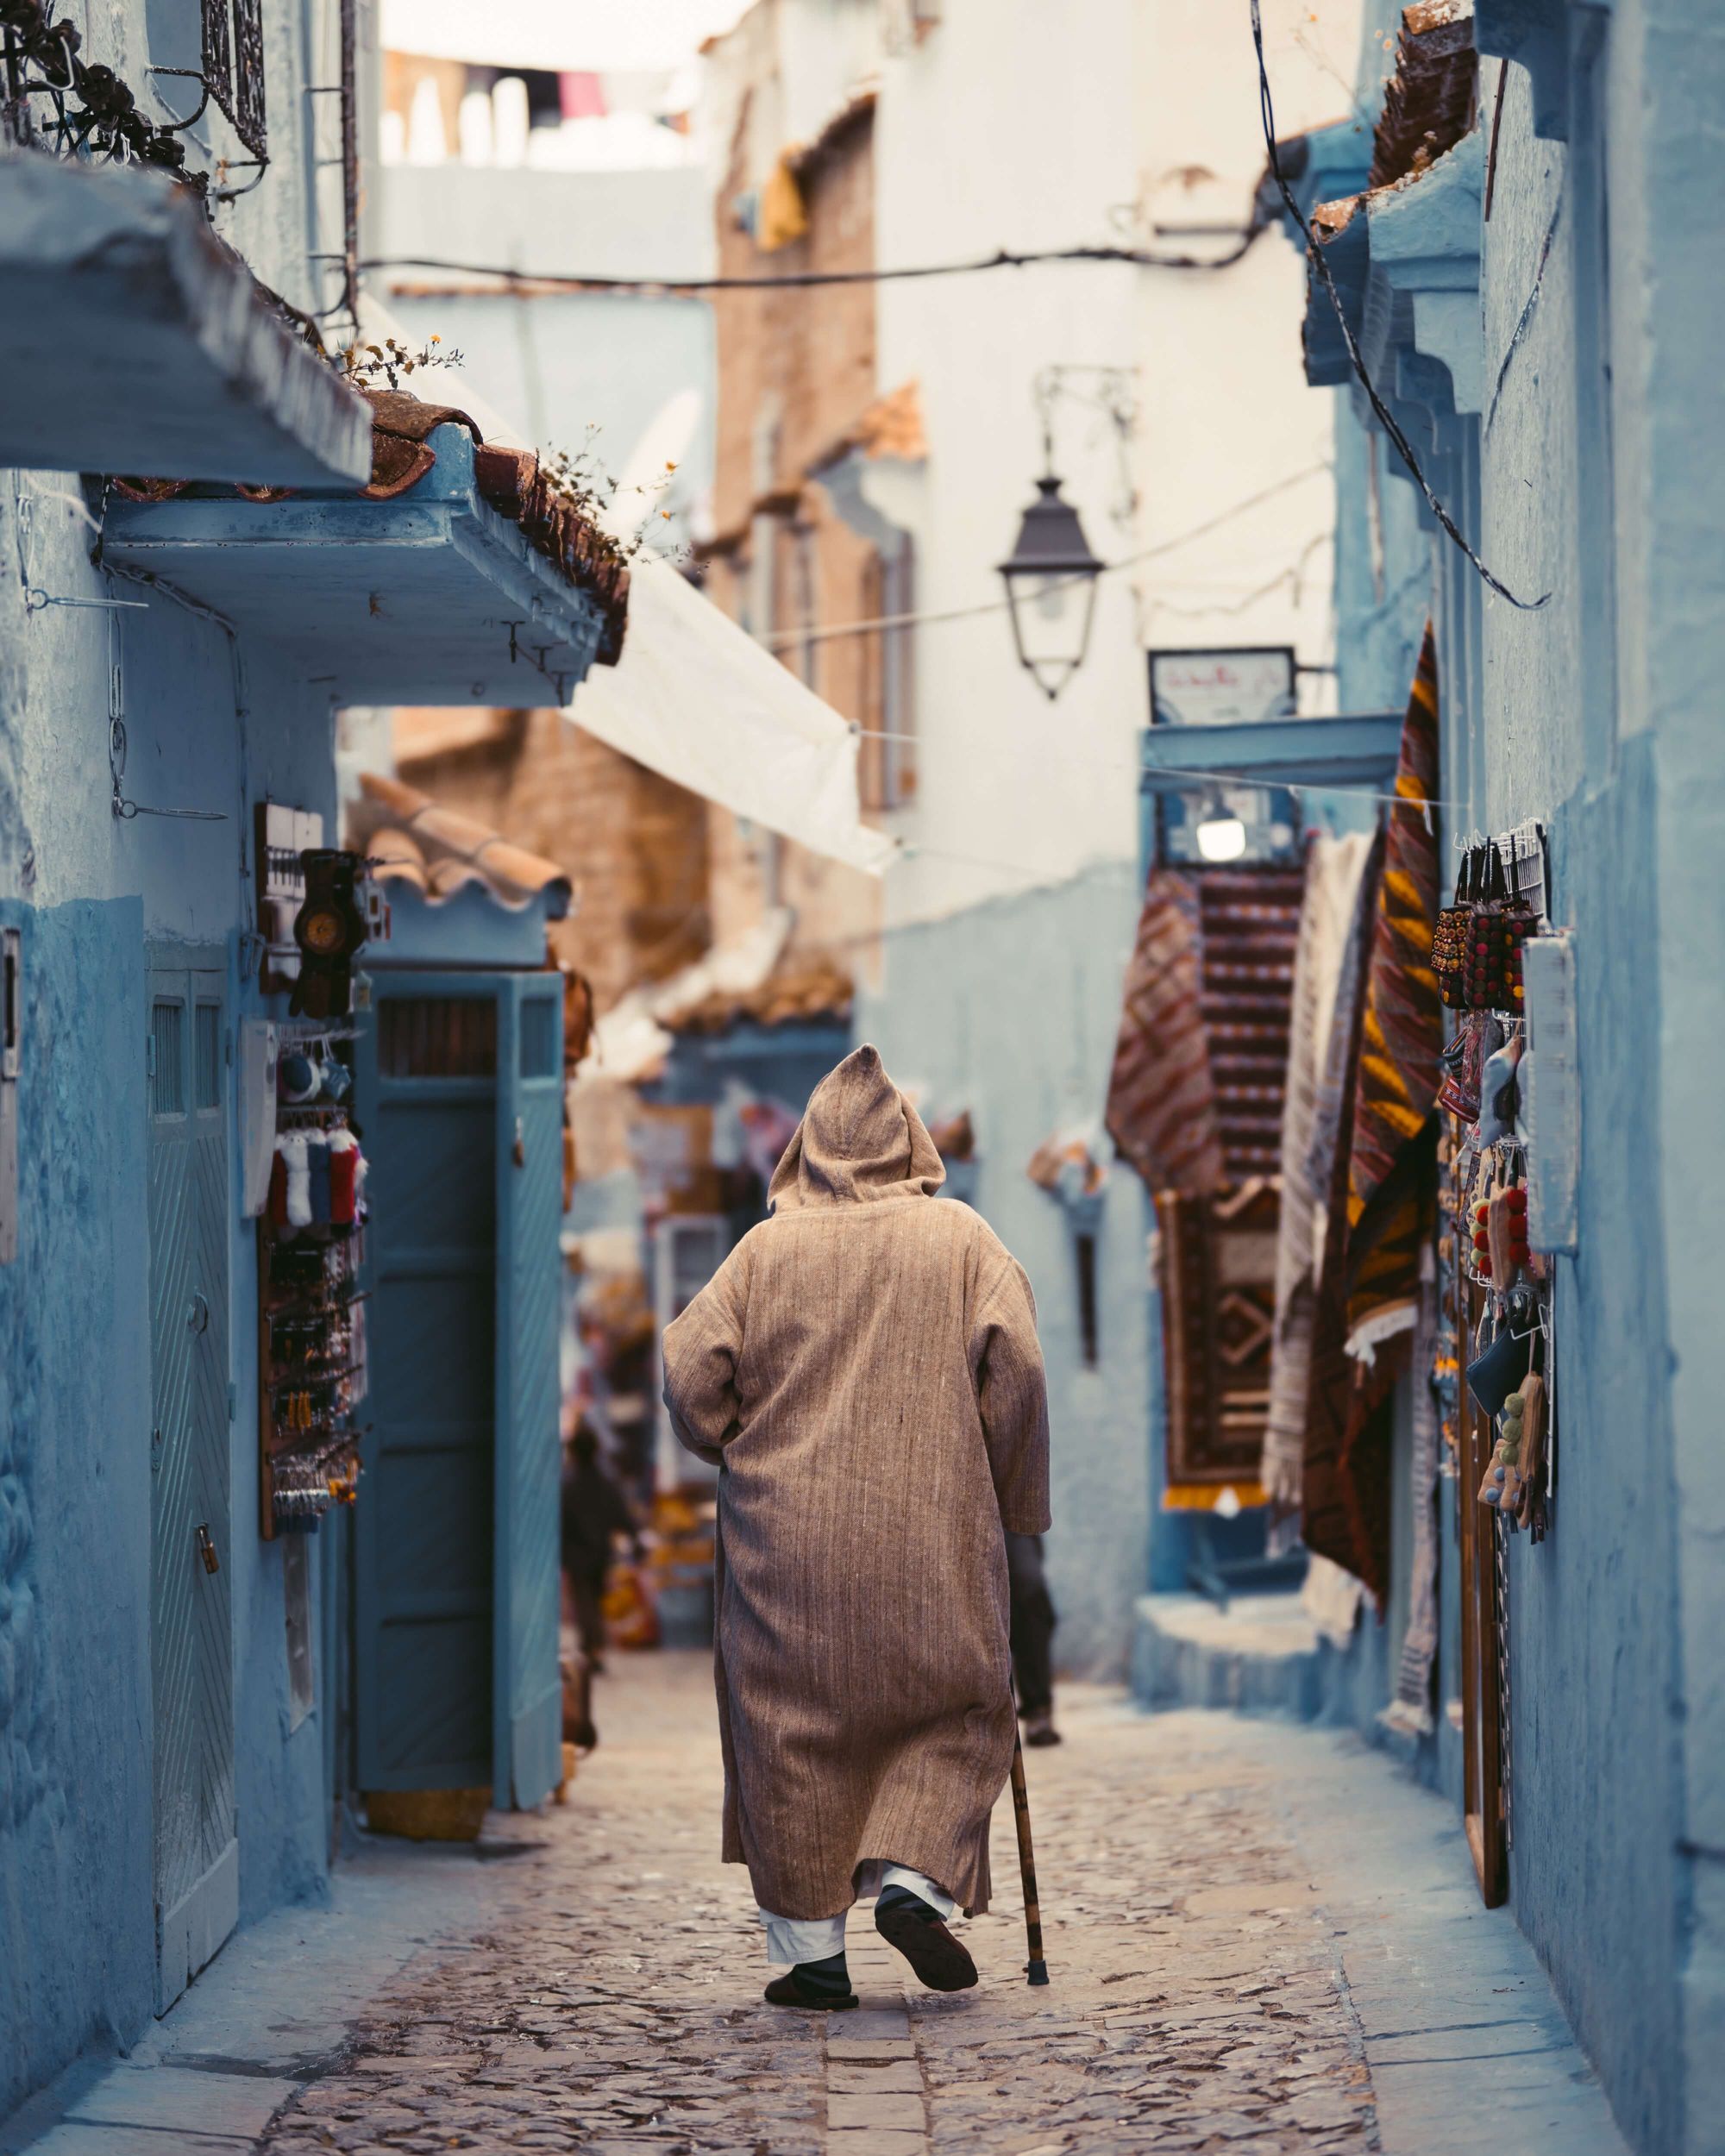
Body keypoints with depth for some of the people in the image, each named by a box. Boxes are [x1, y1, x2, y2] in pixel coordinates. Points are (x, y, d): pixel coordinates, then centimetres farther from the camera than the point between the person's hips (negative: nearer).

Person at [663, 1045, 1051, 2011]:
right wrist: (1015, 1502, 5)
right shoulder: (963, 1240, 3)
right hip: (932, 1535, 0)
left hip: (788, 1537, 1)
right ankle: (915, 1877, -8)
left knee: (792, 1726, 7)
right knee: (954, 1713, 13)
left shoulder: (767, 1247, 3)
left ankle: (811, 1947, 5)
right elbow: (1017, 1370, -5)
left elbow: (691, 1376, -3)